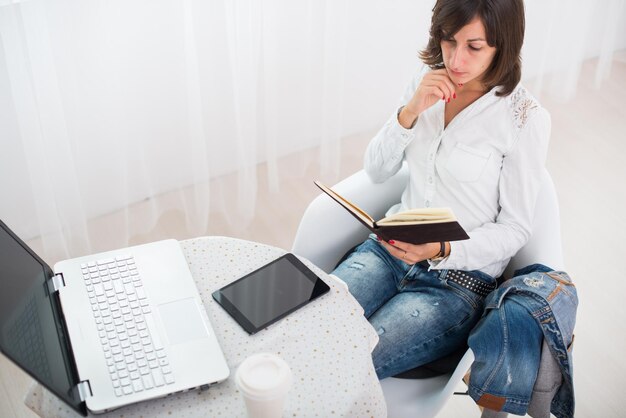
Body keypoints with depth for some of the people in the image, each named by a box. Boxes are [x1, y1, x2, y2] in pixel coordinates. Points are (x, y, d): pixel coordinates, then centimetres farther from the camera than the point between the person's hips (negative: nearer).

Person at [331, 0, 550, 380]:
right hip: (390, 250, 5)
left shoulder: (526, 118, -13)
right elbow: (376, 171, 4)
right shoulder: (427, 83, 4)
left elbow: (515, 229, -7)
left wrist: (442, 250, -23)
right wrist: (409, 112, -13)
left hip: (459, 280, -5)